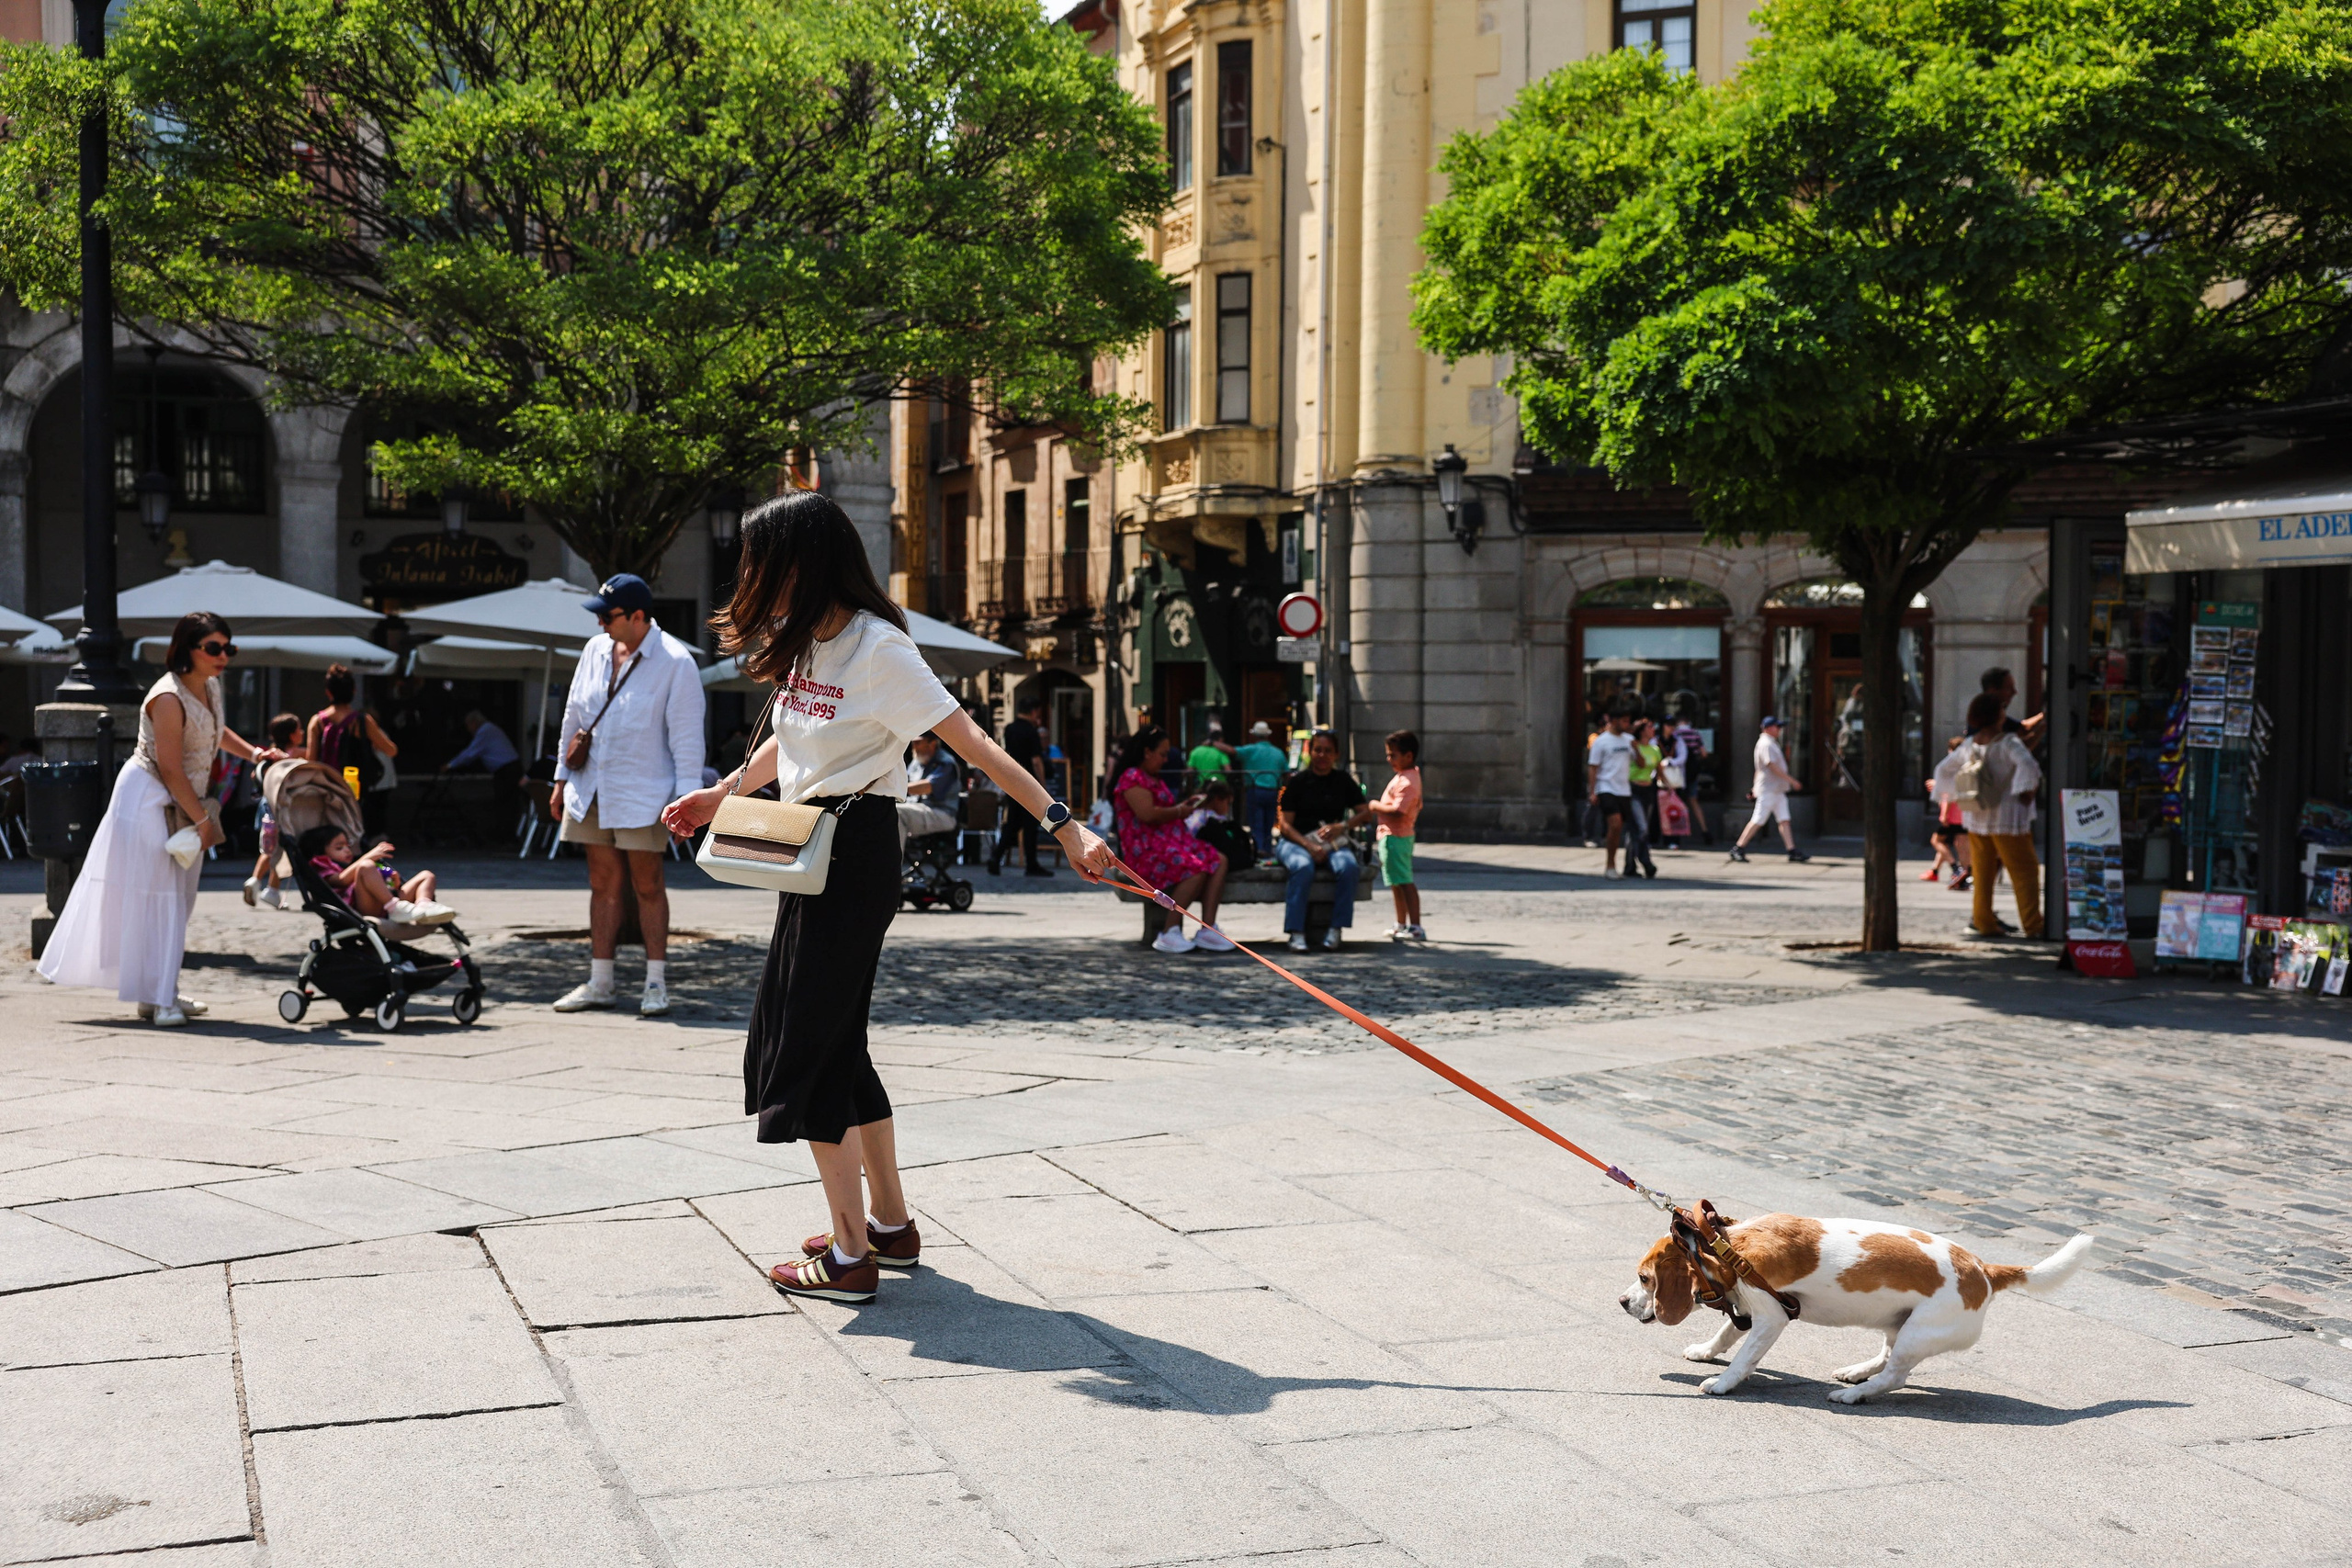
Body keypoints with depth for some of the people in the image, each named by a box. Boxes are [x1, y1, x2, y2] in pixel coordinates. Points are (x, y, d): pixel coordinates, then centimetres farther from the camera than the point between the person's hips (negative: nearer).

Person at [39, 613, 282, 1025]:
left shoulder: (211, 686, 5)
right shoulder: (168, 698, -22)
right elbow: (171, 769, -22)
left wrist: (252, 752, 12)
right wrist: (202, 819, -17)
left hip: (183, 803, 9)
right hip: (149, 801, -9)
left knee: (177, 899, 10)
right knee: (154, 897, -10)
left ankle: (161, 994, 17)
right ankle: (157, 999, -9)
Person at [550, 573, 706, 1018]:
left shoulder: (675, 662, -11)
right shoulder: (595, 650, 7)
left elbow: (686, 736, -10)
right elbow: (573, 716, 16)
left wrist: (687, 797, -13)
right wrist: (562, 779, 16)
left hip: (642, 795, -5)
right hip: (592, 792, 5)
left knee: (648, 886, 0)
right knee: (603, 885, 9)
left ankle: (656, 982, 9)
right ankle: (599, 983, 13)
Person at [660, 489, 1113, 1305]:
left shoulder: (877, 647, -16)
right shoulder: (801, 642, 10)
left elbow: (971, 741, -21)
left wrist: (1062, 824, -26)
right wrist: (720, 794, 27)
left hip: (857, 855, -9)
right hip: (812, 858, 9)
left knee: (808, 1048, -7)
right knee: (836, 1042, 13)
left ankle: (850, 1258, -2)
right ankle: (891, 1224, 25)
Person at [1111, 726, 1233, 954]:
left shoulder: (1154, 779, 25)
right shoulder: (1133, 778, -9)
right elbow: (1147, 814, -21)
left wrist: (1184, 805, 15)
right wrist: (1178, 812, -8)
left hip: (1171, 841, 11)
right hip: (1146, 849, -11)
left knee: (1218, 861, -6)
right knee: (1196, 869, -31)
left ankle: (1208, 929, -18)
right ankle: (1170, 933, -25)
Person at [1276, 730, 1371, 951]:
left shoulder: (1343, 780, 12)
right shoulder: (1296, 781, 3)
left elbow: (1366, 813, 10)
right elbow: (1285, 824, -2)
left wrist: (1341, 826, -8)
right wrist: (1310, 846, -17)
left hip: (1333, 842, 2)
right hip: (1296, 842, -2)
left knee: (1349, 867, -32)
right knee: (1304, 868, -37)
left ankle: (1336, 929, -25)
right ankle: (1296, 932, -35)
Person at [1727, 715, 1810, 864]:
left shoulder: (1770, 743, 18)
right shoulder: (1766, 744, -14)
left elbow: (1760, 767, 23)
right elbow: (1772, 766, -22)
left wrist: (1756, 786, 25)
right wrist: (1791, 780, -21)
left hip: (1778, 790, 10)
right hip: (1768, 790, -10)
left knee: (1784, 820, 4)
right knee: (1758, 821, -8)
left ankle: (1792, 851, 1)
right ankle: (1738, 849, -3)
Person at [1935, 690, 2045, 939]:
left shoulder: (1969, 747, 4)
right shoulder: (2008, 744, -14)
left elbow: (1942, 771, 13)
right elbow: (2027, 765, -32)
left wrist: (1959, 793, 16)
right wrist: (2026, 790, -19)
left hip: (1976, 819, 6)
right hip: (2008, 819, -6)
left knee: (1982, 872, 12)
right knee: (2024, 872, 0)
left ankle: (1983, 921, 13)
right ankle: (2033, 925, -2)